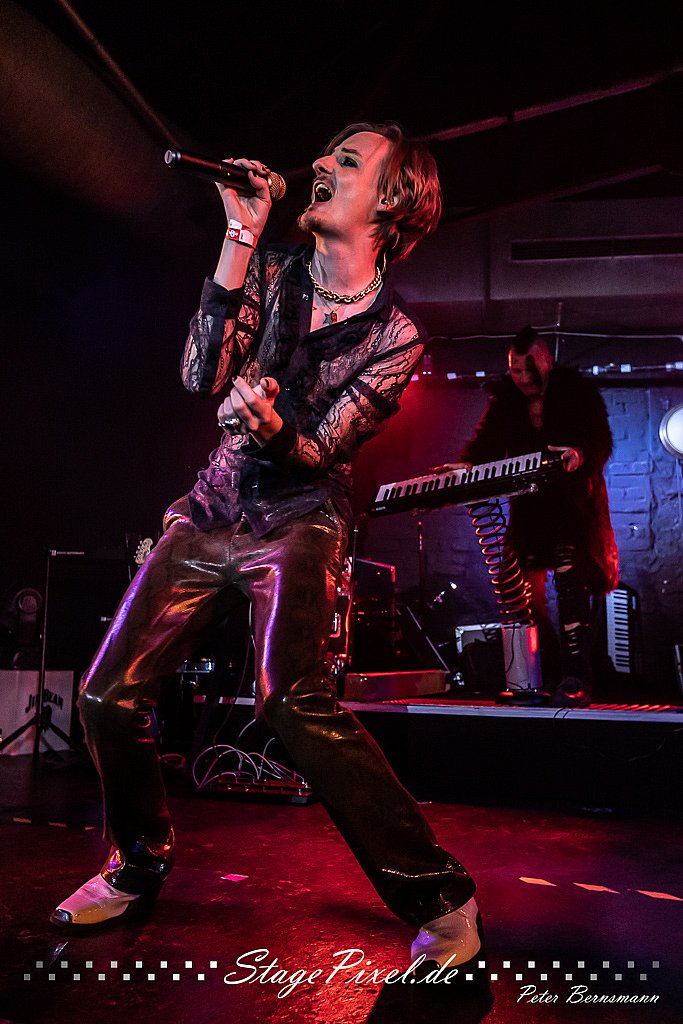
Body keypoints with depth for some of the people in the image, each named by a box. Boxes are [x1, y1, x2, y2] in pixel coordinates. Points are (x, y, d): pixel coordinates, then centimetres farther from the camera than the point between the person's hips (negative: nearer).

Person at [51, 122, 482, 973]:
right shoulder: (272, 270, 4)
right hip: (212, 509, 5)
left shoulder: (396, 336, -7)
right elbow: (201, 376, -9)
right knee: (108, 695, 1)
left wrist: (273, 429, -35)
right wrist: (239, 238, -13)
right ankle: (139, 864, 28)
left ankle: (437, 898, -15)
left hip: (298, 521, -5)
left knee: (290, 698, -29)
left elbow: (318, 451, -10)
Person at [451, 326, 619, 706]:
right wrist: (464, 467, -19)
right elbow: (486, 443, 1)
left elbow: (601, 441, -15)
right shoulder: (505, 399, 7)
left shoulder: (577, 390, -4)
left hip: (575, 500, -4)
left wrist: (578, 454, -37)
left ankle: (576, 680, -21)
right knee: (525, 589, 1)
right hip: (530, 504, 5)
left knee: (569, 576, -21)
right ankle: (552, 676, 14)